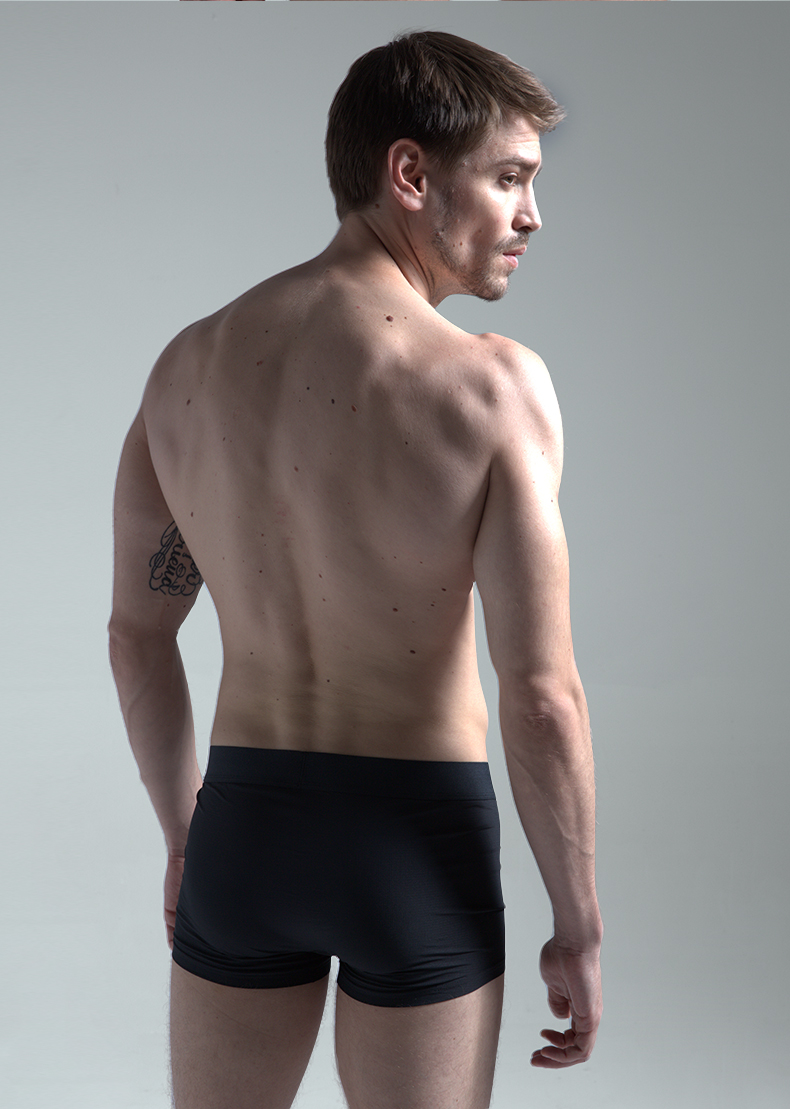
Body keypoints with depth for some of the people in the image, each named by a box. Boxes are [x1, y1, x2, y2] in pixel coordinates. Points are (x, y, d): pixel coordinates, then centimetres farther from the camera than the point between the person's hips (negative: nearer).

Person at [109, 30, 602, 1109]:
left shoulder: (189, 364, -1)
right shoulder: (493, 385, -17)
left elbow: (136, 633, 6)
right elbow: (542, 694, -18)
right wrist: (579, 929, -6)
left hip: (245, 821, 4)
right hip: (421, 840, -4)